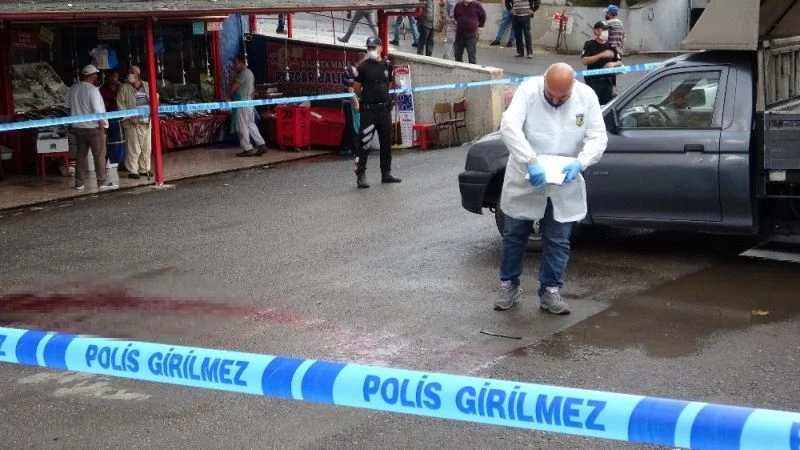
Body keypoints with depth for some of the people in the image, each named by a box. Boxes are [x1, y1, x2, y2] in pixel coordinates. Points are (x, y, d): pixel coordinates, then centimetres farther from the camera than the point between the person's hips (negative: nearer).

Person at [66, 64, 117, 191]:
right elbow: (97, 110, -17)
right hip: (93, 127, -6)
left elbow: (69, 107, 13)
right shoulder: (92, 90, -16)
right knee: (99, 155, 1)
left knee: (81, 154, 12)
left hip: (77, 127, 6)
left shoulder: (72, 89, 4)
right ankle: (102, 182, 1)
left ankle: (79, 183, 13)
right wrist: (102, 123, -7)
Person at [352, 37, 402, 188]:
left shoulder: (387, 65, 6)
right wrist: (367, 96, 8)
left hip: (385, 109, 5)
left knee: (386, 142, 12)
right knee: (364, 143, -9)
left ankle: (386, 173, 23)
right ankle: (360, 175, -6)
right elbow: (356, 88, -1)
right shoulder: (363, 67, -5)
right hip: (368, 110, -5)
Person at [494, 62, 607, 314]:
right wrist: (530, 161, -40)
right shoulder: (528, 90, -16)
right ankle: (508, 285, 27)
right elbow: (509, 126, -29)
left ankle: (550, 291, 20)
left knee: (557, 242, 7)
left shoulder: (587, 97, -8)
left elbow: (598, 138, -8)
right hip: (524, 181, -1)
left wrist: (580, 162, -27)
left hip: (563, 185, 2)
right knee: (515, 235, 12)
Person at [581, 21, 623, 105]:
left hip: (607, 80, 5)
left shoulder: (610, 46, 13)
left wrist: (613, 64, -9)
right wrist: (601, 55, -20)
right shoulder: (589, 44, -1)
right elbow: (584, 61, -15)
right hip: (593, 80, -5)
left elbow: (620, 62, 16)